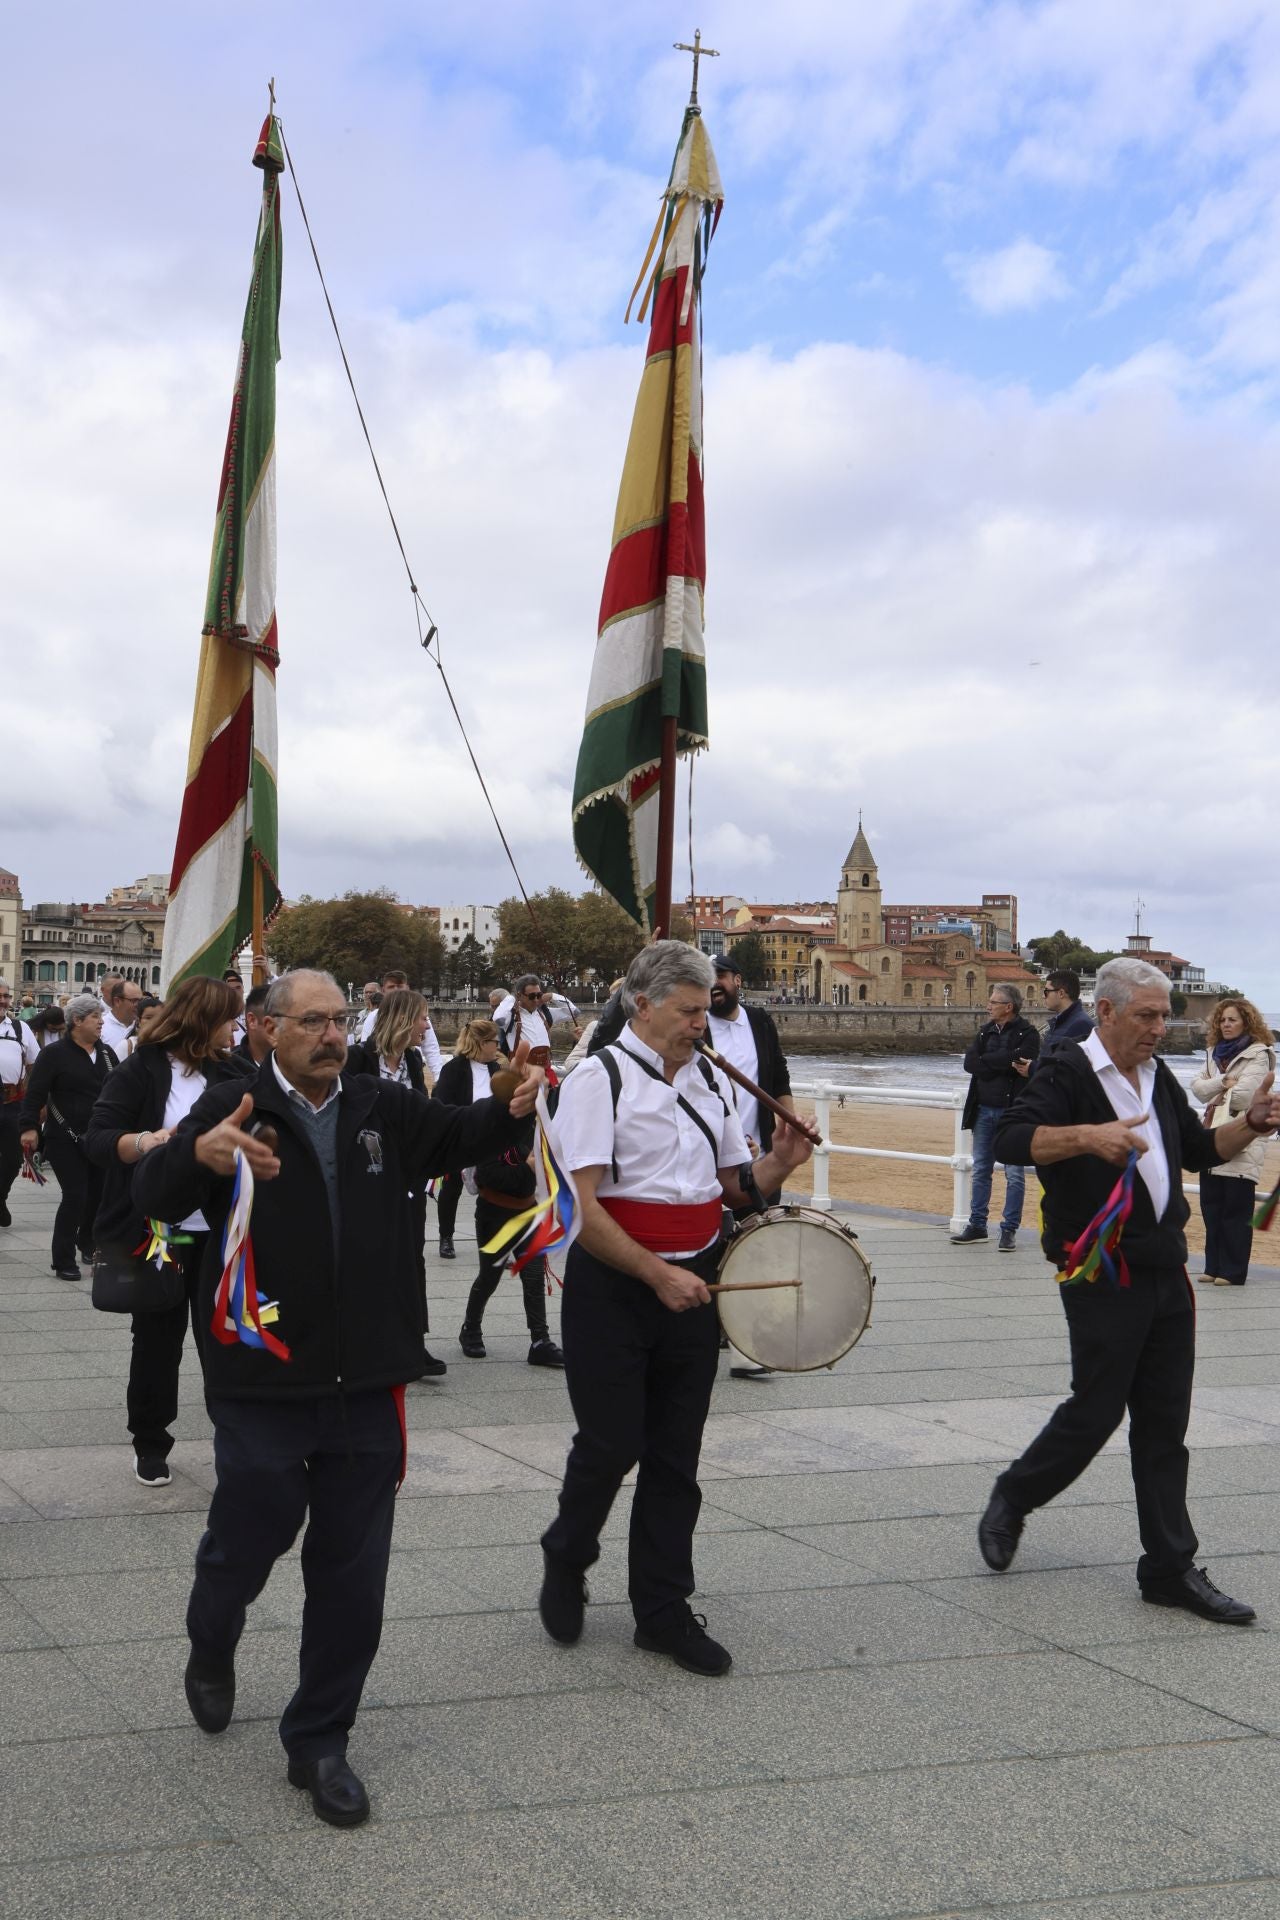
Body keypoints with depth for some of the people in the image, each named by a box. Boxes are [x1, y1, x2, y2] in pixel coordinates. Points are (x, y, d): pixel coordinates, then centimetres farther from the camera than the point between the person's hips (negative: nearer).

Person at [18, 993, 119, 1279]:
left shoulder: (107, 1053, 9)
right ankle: (64, 1260, 3)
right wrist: (30, 1127, -19)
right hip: (66, 1139, -5)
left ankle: (88, 1244, 33)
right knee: (75, 1197, -8)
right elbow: (35, 1093, -11)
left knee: (99, 1194, 10)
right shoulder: (55, 1053, -8)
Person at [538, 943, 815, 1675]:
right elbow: (579, 1208, -16)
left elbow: (733, 1185, 18)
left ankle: (664, 1611, 21)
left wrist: (777, 1164, -2)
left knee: (676, 1457, 9)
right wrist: (657, 1275, -21)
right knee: (611, 1444, 0)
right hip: (612, 1288, -5)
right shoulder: (599, 1078, -10)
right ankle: (566, 1561, 28)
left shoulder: (711, 1080, 9)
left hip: (692, 1287, 5)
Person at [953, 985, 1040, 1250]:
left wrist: (986, 1061, -12)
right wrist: (1004, 1065, -13)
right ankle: (977, 1224, 21)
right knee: (980, 1171, 12)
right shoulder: (985, 1032, 11)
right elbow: (969, 1063, -2)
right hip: (984, 1109, 6)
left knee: (1014, 1174, -1)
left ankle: (1009, 1229, 5)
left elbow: (1020, 1059, -23)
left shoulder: (1027, 1034, -6)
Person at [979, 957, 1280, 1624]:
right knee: (1095, 1410, -1)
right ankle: (1012, 1499, 24)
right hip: (1101, 1275, -7)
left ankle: (1171, 1569, 13)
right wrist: (1089, 1136, -35)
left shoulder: (1158, 1078, 14)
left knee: (1164, 1424, 8)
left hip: (1166, 1271, 7)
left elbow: (1200, 1151, 23)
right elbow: (1009, 1137, -23)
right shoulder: (1069, 1074, -10)